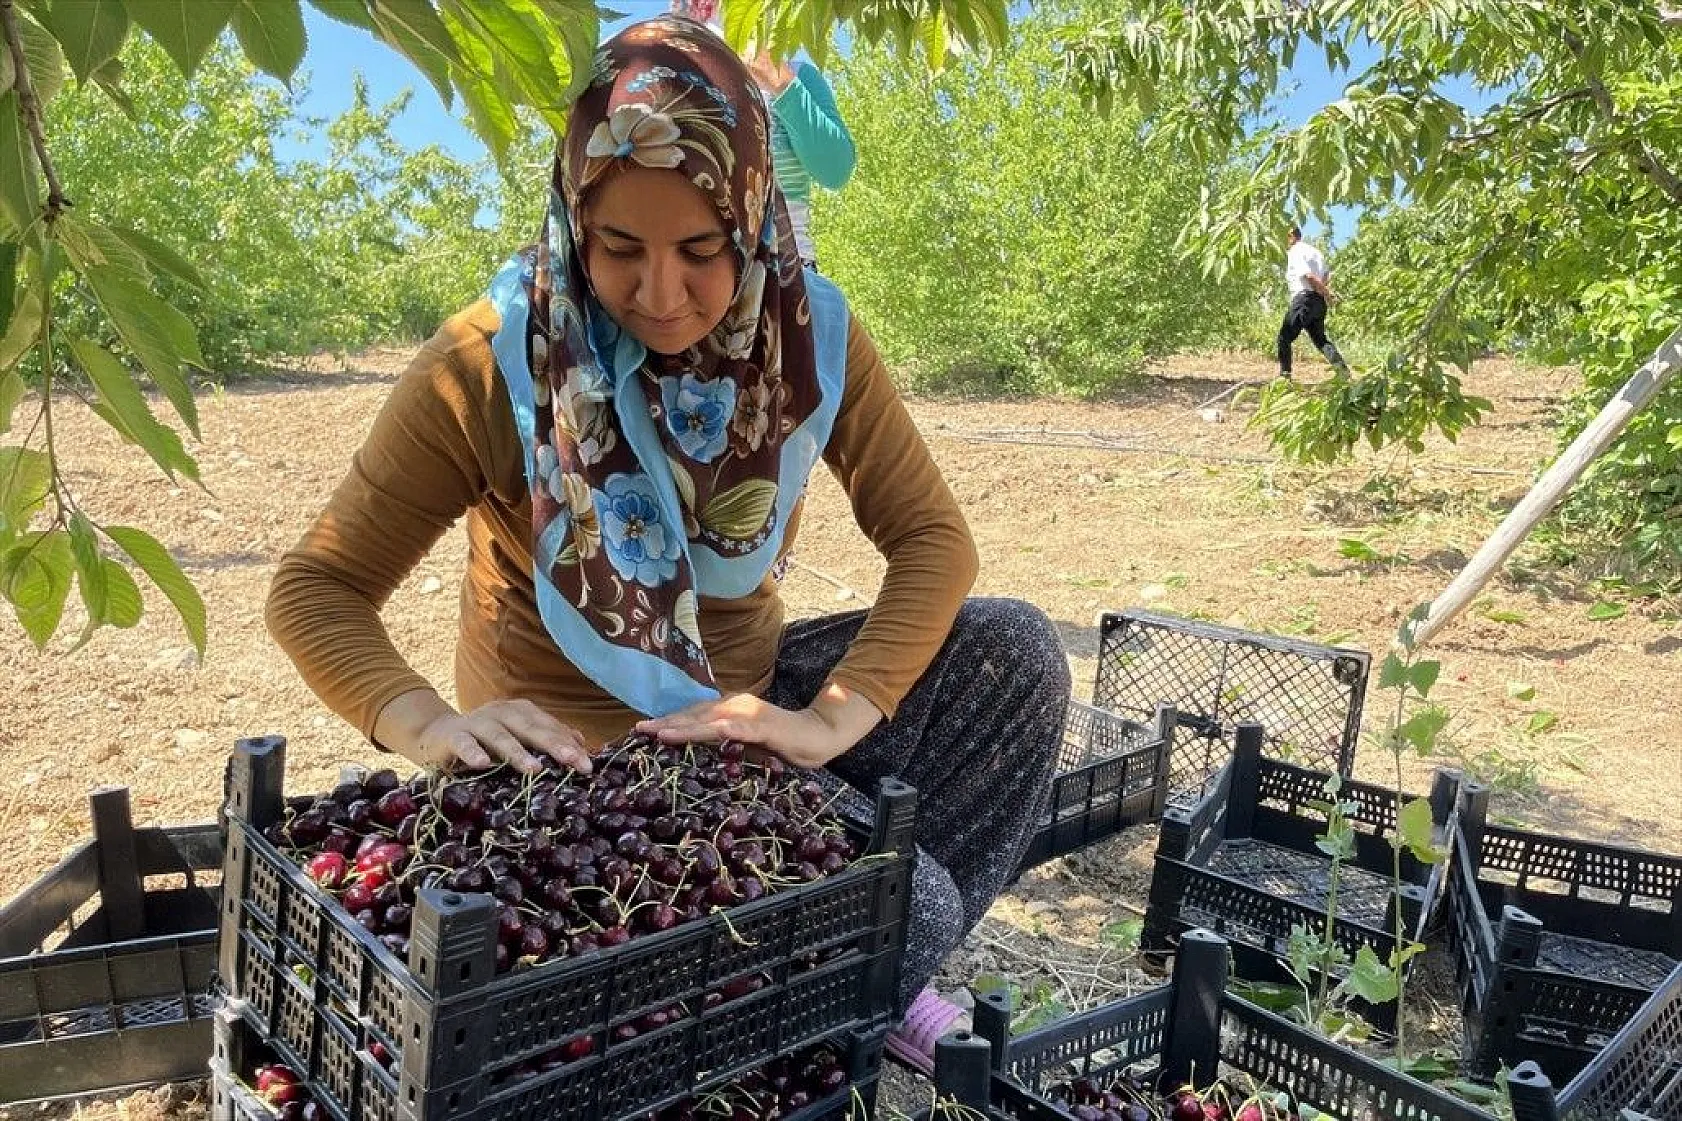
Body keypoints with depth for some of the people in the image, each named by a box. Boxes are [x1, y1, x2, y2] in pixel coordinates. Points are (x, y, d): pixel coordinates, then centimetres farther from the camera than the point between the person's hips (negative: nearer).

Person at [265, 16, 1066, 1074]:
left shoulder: (810, 331, -10)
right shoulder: (491, 364, -20)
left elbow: (933, 536, -10)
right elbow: (316, 590, -14)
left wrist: (835, 717, -26)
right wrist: (432, 725, -35)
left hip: (747, 696, 5)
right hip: (582, 748, -5)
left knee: (1015, 650, -14)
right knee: (906, 903, -23)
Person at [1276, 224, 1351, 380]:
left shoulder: (1294, 252, -7)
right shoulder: (1313, 250, 20)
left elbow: (1308, 275, -18)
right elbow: (1327, 275, 19)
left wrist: (1326, 293, -14)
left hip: (1303, 298, -8)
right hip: (1318, 301, 8)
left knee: (1285, 337, 2)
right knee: (1320, 338, 15)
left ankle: (1284, 374, -1)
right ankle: (1341, 366, -5)